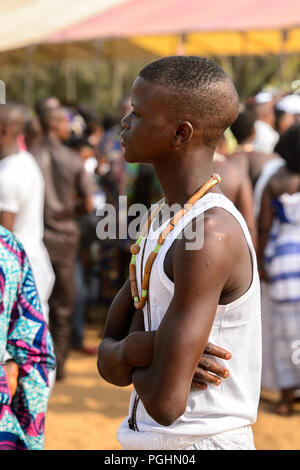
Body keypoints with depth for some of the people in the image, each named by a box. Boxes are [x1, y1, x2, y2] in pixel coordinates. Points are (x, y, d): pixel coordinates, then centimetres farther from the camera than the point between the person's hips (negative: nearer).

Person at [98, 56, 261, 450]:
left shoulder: (211, 235, -22)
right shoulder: (159, 219, 6)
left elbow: (165, 402, -24)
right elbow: (107, 361, 6)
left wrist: (133, 356, -5)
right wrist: (132, 350, -14)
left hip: (201, 439, -8)